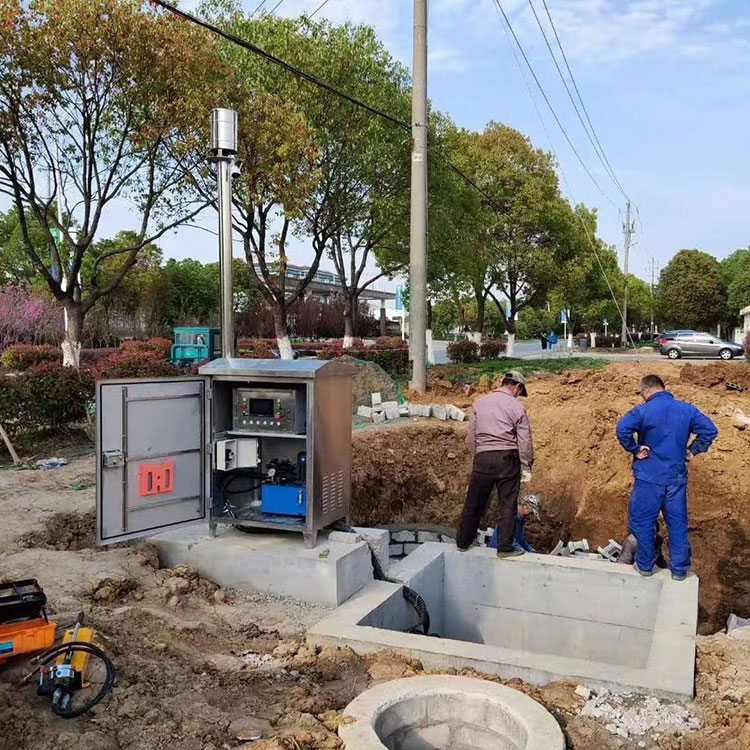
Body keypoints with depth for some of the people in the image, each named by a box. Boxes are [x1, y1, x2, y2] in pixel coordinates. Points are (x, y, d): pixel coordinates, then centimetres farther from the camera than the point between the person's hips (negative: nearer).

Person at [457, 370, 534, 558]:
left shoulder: (479, 403, 7)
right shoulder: (517, 407, -3)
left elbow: (471, 437, 9)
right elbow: (525, 442, -3)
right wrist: (527, 467, 5)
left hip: (482, 457, 3)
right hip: (507, 458, -3)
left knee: (474, 502, 12)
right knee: (508, 504, 7)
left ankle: (463, 542, 23)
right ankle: (505, 547, 11)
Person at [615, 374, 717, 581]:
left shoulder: (643, 410, -11)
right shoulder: (687, 409, 3)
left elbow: (622, 429, -27)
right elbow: (710, 430, 3)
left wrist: (635, 449, -13)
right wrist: (693, 451, 8)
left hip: (649, 477, -5)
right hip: (677, 477, 5)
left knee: (642, 521, 10)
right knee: (678, 523, 14)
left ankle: (645, 565, 18)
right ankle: (680, 569, 22)